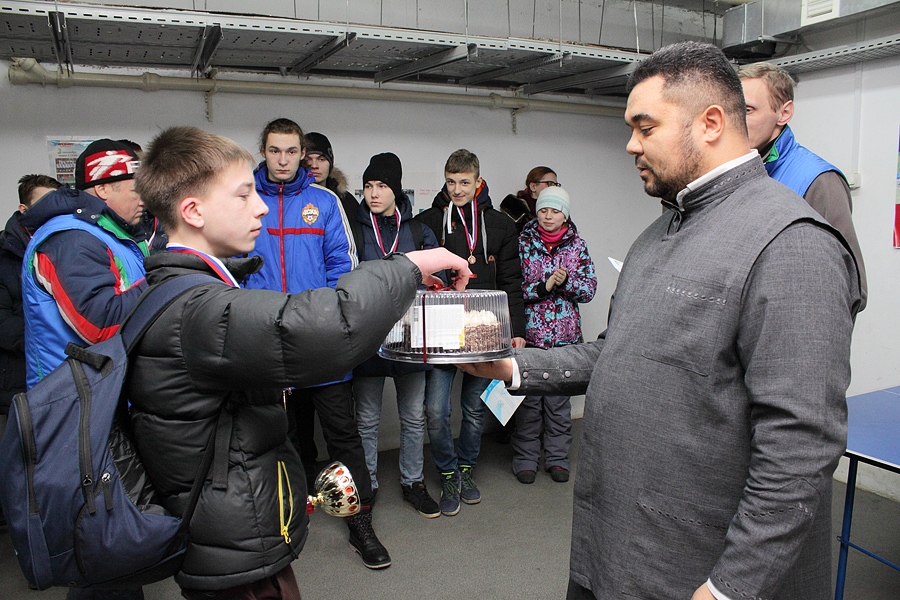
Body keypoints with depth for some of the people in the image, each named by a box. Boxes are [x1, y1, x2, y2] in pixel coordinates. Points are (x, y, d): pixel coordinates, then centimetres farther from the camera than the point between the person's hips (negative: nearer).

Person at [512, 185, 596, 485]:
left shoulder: (577, 244, 5)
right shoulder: (523, 242, -1)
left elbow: (589, 289, 1)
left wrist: (565, 281, -16)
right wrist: (544, 286, -18)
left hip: (565, 336, 2)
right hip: (529, 333, -2)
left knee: (559, 398, 9)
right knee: (528, 398, 4)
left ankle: (557, 457, 24)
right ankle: (525, 458, 19)